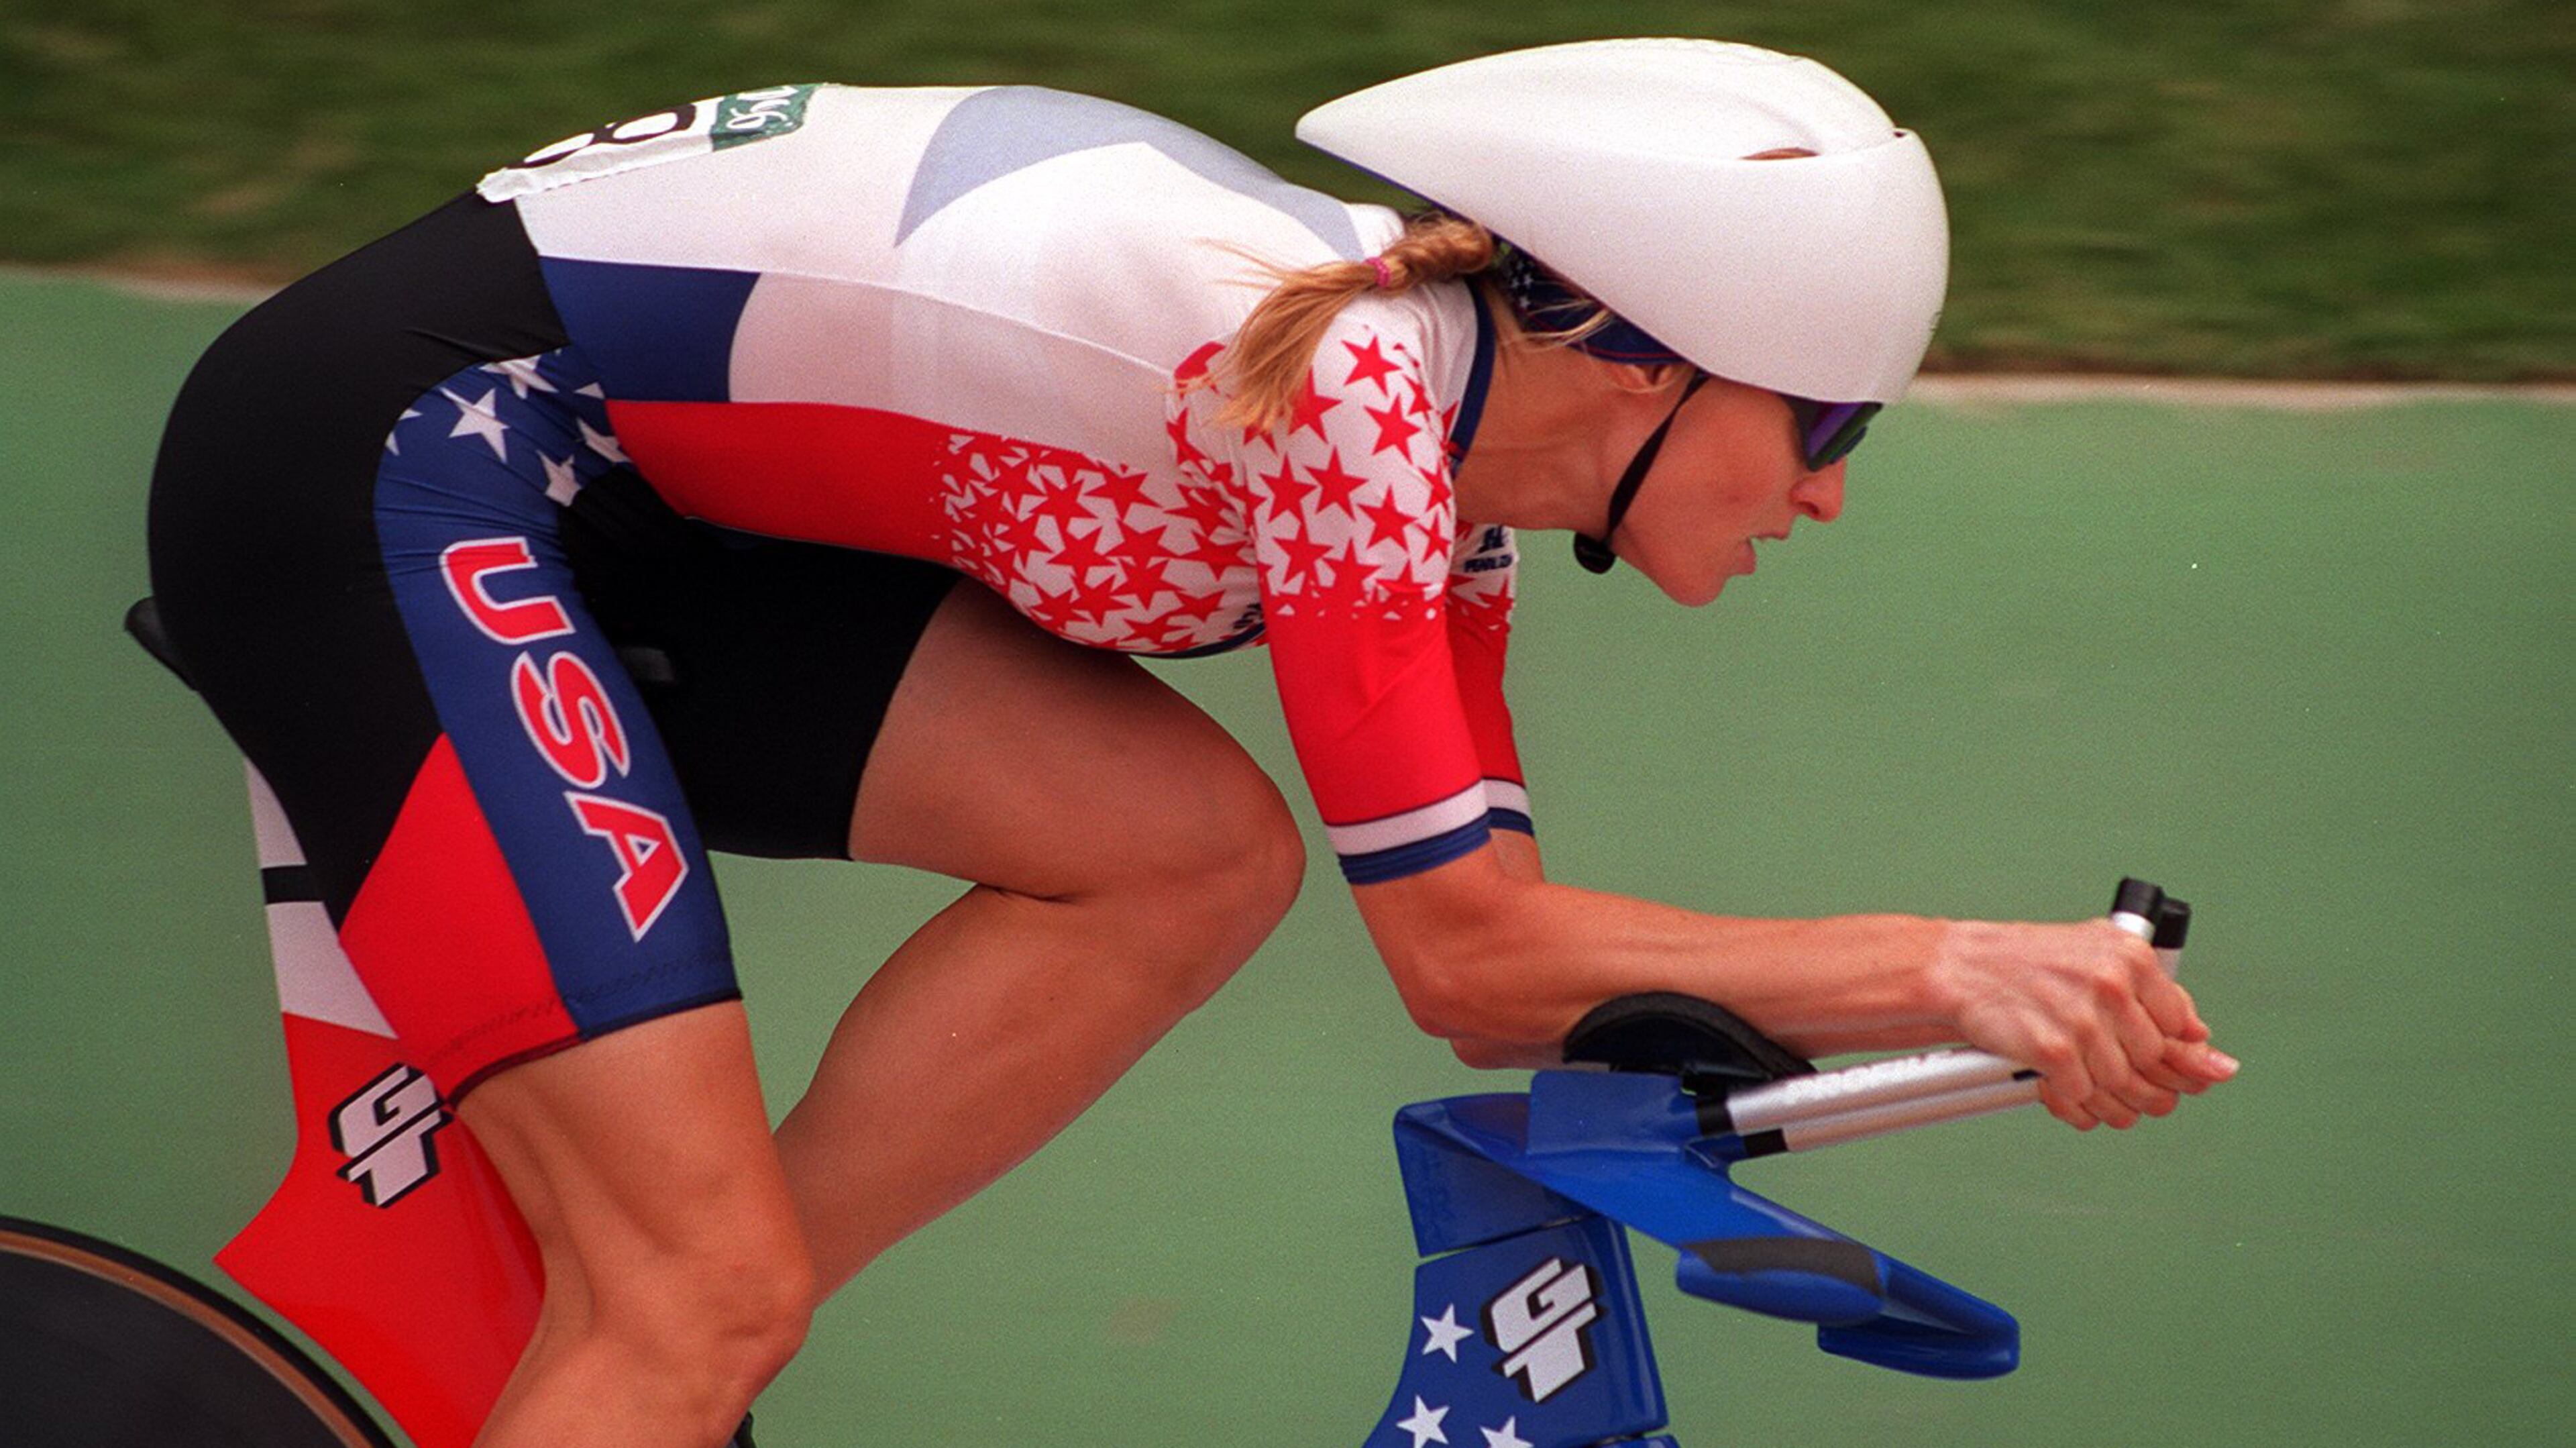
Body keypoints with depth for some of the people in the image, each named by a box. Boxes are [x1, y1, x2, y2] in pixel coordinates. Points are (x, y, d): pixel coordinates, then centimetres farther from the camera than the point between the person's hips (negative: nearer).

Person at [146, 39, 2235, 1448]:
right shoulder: (1344, 389, -20)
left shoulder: (1437, 428, 7)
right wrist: (1946, 972, -14)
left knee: (1190, 854, -1)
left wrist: (2006, 999, 3)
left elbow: (1499, 954, 10)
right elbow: (1469, 954, -17)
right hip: (377, 456, -9)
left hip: (616, 494, 9)